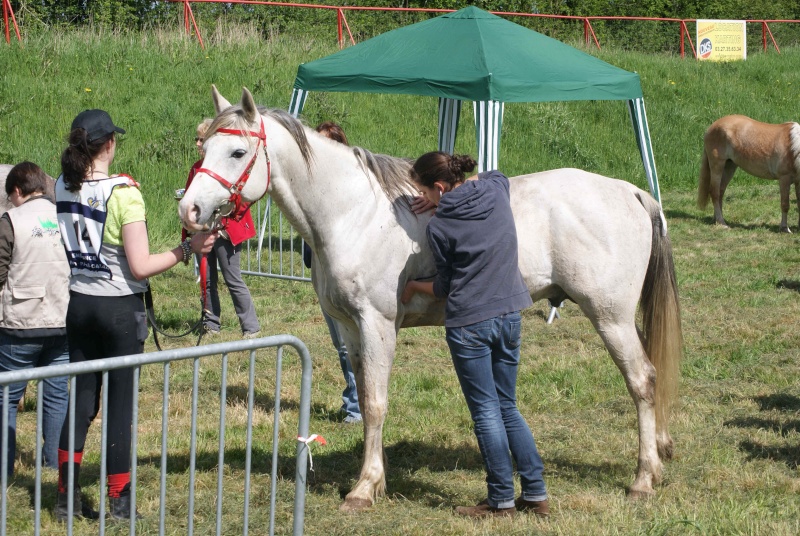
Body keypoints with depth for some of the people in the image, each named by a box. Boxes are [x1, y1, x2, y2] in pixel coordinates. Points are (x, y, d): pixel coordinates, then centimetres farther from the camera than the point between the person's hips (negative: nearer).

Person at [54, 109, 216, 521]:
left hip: (78, 304, 5)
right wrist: (188, 249, -12)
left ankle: (68, 498, 16)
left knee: (81, 399, 13)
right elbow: (140, 267, -19)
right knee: (120, 404, 5)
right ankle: (119, 503, 11)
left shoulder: (62, 189, -3)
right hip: (120, 308, -5)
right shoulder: (123, 194, -19)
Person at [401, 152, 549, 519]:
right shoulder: (496, 190, -1)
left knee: (486, 411, 3)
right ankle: (536, 493, 16)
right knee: (507, 406, 16)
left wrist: (413, 287, 14)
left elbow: (445, 288, -5)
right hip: (510, 316, 6)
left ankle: (501, 500, 8)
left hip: (469, 324, -6)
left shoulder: (439, 227, -15)